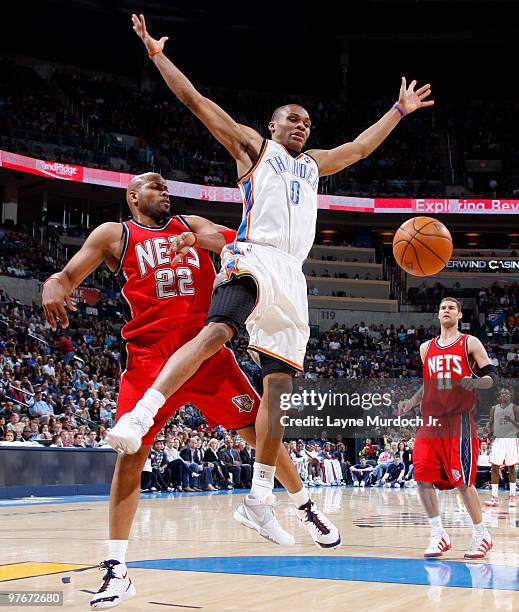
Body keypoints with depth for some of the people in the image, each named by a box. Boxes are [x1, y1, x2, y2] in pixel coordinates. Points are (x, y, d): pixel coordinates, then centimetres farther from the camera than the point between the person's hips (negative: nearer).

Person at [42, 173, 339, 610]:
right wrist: (53, 287, -20)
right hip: (149, 354, -2)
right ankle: (117, 570, -5)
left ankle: (305, 508, 26)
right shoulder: (114, 235, 9)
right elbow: (68, 276, 3)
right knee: (131, 451, -11)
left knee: (259, 427, 3)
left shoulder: (192, 225, 16)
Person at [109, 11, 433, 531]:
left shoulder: (313, 163, 31)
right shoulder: (252, 145, 15)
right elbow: (196, 101, 10)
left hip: (292, 274, 6)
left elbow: (361, 146, 42)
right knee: (216, 332, -34)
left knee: (278, 382, -1)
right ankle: (139, 415, -39)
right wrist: (157, 55, 6)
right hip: (254, 258, -5)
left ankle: (259, 496, 1)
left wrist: (400, 109, 47)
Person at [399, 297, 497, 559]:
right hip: (430, 421, 5)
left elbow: (492, 376, 1)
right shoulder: (426, 348, 16)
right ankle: (438, 535, 3)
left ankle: (481, 534, 10)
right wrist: (410, 402, 12)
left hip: (458, 421, -5)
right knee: (422, 476, -6)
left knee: (462, 480, -6)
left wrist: (475, 382, -20)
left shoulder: (470, 343, 3)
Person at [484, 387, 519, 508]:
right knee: (495, 467, -5)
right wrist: (490, 431, -5)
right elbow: (490, 423, 16)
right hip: (497, 439, 2)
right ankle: (495, 497, -4)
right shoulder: (494, 408, 12)